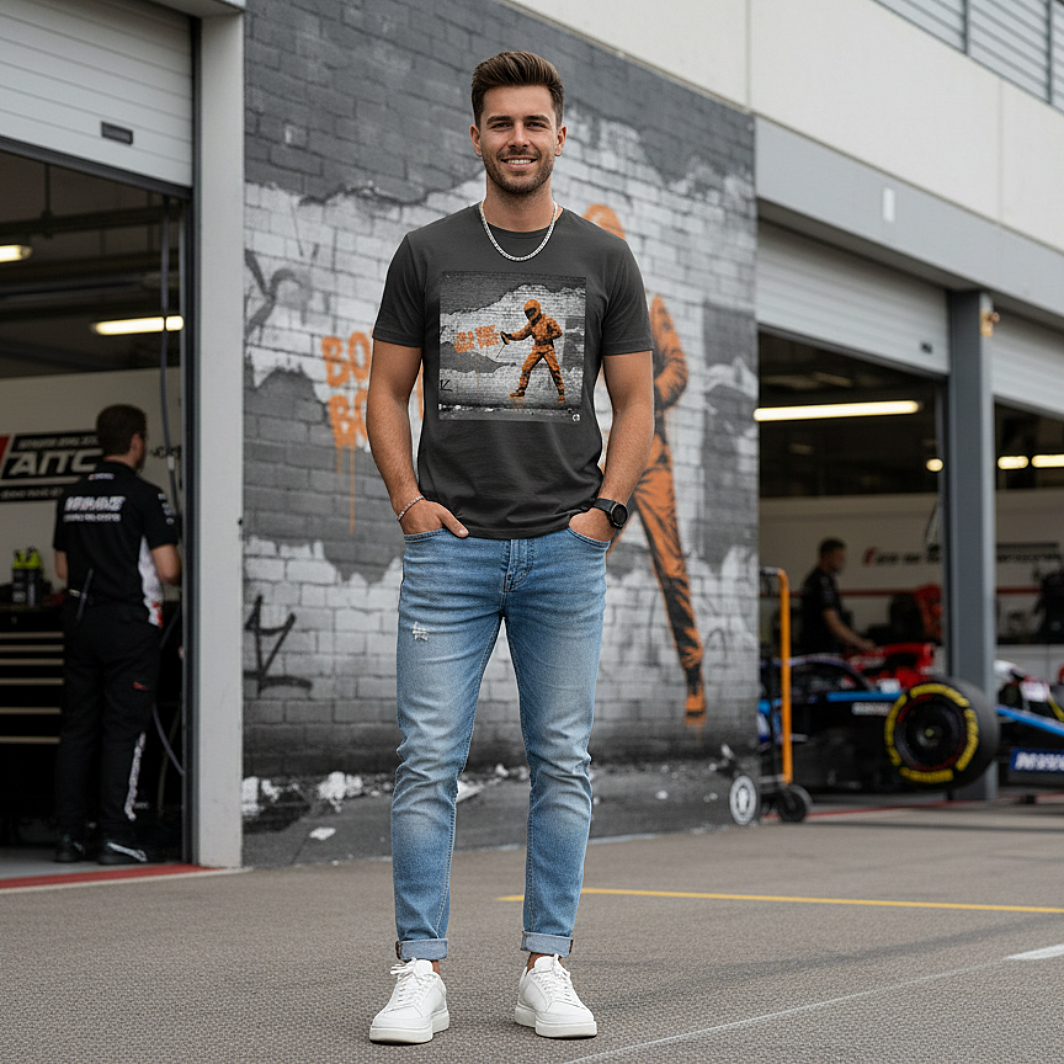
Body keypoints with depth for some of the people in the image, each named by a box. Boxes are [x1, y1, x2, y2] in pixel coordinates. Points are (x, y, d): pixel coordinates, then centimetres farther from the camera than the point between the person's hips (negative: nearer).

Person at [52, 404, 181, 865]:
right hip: (129, 620, -6)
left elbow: (62, 568, 17)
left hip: (80, 619, 6)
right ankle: (115, 836, -5)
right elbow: (167, 568, -12)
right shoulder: (144, 496, -9)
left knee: (76, 727, 8)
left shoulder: (71, 497, 10)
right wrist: (182, 568, 9)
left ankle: (69, 834, 9)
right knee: (123, 730, -3)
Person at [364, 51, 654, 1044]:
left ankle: (546, 967, 14)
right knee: (429, 761, -3)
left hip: (565, 551, 1)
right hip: (450, 549, -1)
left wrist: (604, 511, -4)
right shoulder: (427, 254, 6)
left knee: (561, 765, 5)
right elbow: (386, 392, 8)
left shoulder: (604, 260, 6)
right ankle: (420, 972, 3)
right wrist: (409, 501, -5)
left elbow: (635, 402, 8)